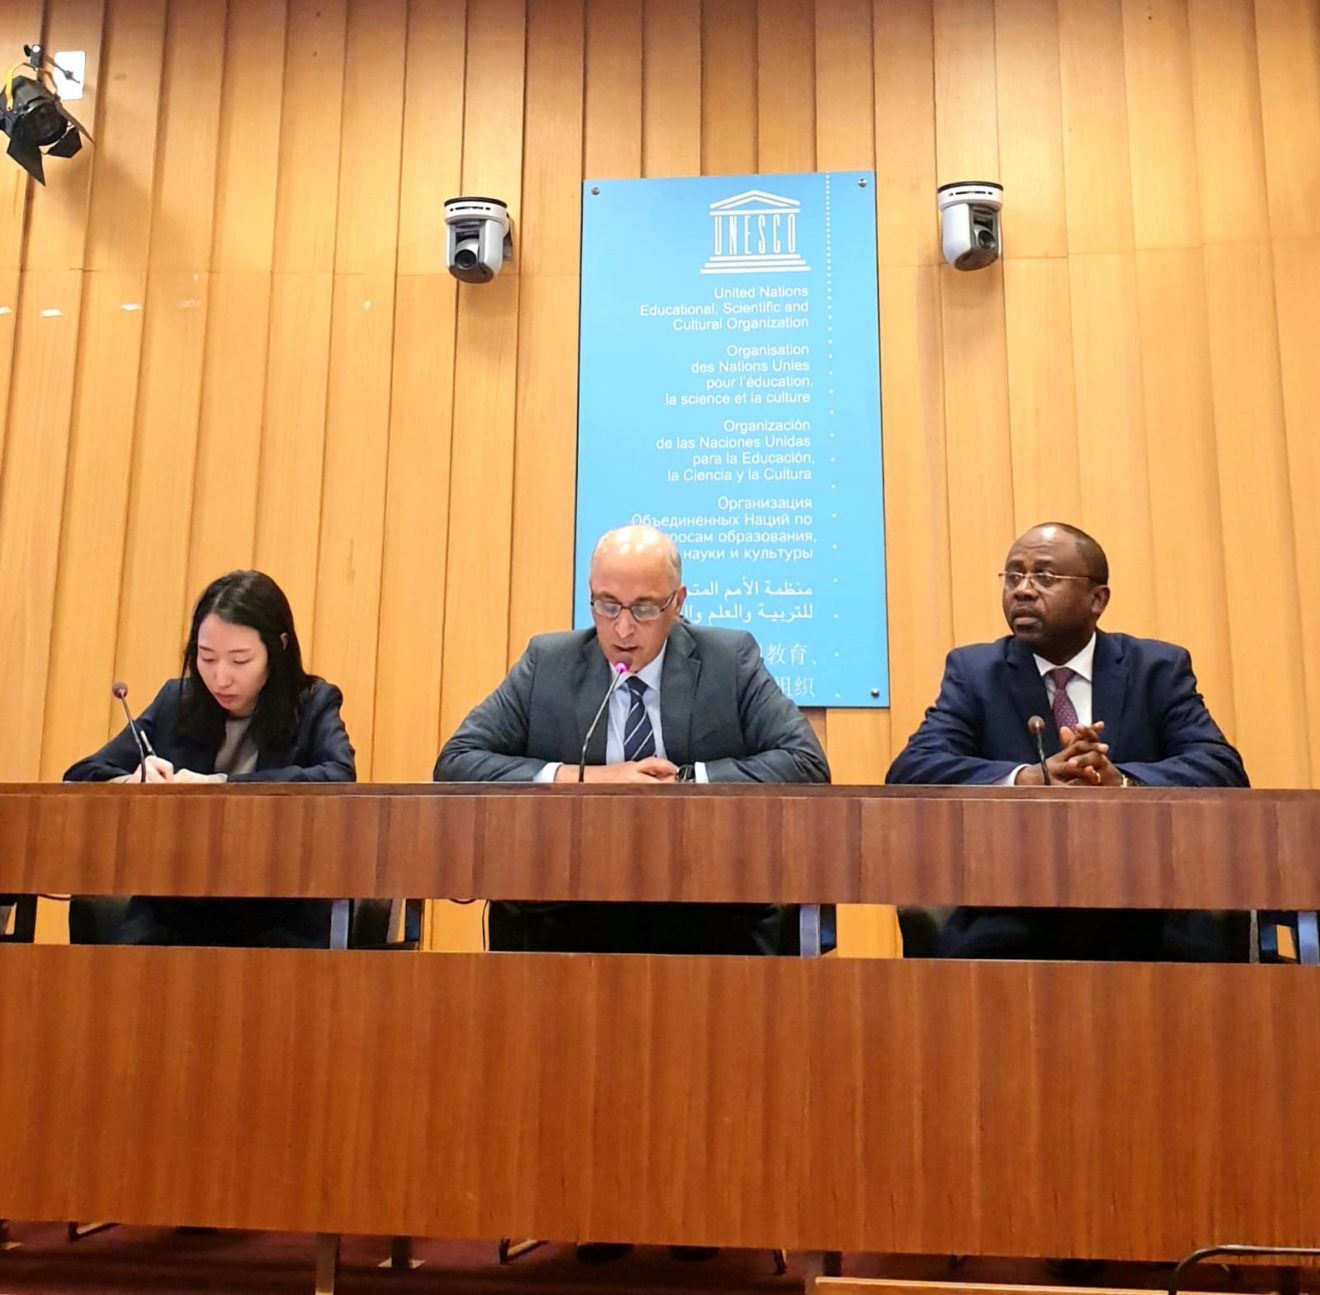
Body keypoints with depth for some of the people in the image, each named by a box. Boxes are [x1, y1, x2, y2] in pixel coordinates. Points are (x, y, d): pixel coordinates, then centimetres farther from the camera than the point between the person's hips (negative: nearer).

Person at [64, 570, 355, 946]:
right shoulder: (176, 701, 8)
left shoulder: (313, 705, -1)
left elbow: (338, 779, -20)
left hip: (277, 924, -3)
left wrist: (220, 786, -25)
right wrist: (131, 783, -13)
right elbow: (80, 777, 10)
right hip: (170, 914, 4)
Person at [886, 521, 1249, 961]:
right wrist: (1029, 779, -28)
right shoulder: (973, 670, 4)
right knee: (960, 951, -31)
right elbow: (910, 772, -10)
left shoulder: (1160, 668, 6)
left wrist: (1122, 782, -27)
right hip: (1012, 915, -1)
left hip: (1144, 912, 2)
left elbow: (1225, 770, -6)